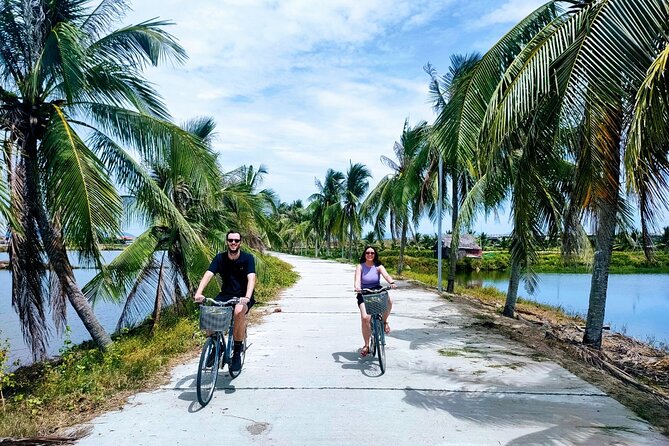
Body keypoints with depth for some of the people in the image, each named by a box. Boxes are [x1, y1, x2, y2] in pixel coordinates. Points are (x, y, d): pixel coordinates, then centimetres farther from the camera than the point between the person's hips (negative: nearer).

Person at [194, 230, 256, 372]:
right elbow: (208, 275, -14)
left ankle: (237, 353, -20)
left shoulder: (247, 258, -9)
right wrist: (198, 293, -33)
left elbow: (251, 278, -23)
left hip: (242, 297, -3)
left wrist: (247, 297, -41)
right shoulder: (220, 258, -1)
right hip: (225, 295, 3)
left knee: (239, 311, -37)